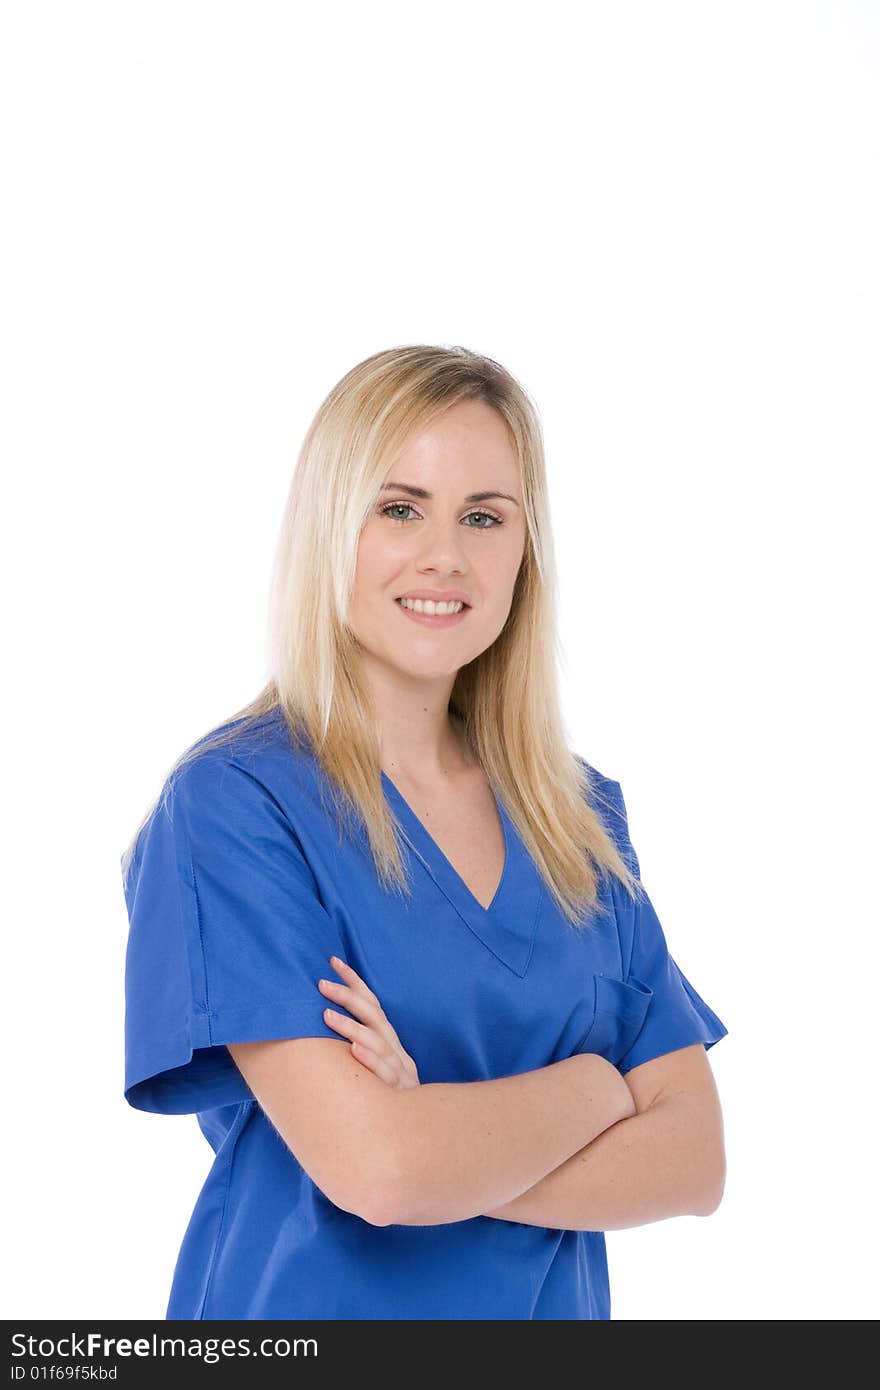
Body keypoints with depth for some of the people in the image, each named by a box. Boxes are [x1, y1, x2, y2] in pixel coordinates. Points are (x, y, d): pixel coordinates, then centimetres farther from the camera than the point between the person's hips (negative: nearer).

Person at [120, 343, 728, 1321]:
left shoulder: (582, 814, 0)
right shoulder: (230, 801, -17)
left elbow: (694, 1159, -6)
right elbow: (376, 1164, -26)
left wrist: (449, 1143, -21)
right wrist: (596, 1086, -10)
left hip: (556, 1309, 4)